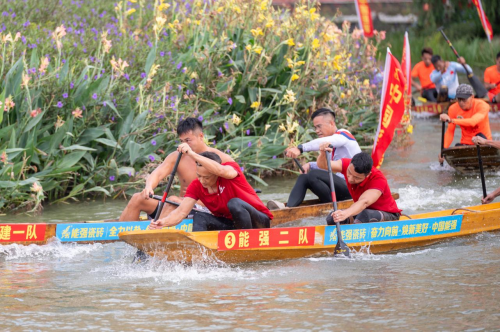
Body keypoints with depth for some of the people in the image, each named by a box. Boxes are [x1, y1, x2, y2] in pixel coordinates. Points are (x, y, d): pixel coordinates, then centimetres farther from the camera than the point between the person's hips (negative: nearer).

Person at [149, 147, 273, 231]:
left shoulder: (232, 168, -19)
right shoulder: (196, 186, -6)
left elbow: (221, 171, -45)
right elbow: (181, 212, -16)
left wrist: (192, 154, -52)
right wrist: (164, 222, -37)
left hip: (259, 223, -5)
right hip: (231, 225, 5)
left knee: (234, 203, -33)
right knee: (200, 217, -18)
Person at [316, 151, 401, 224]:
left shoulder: (379, 180, -31)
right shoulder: (347, 165, -13)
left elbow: (364, 202, -47)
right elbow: (323, 165, -23)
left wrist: (345, 213, -66)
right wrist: (323, 154, -47)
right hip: (360, 211, 6)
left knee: (365, 215, -39)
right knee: (332, 218, -19)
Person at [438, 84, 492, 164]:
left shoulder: (482, 106, -18)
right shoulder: (453, 109, -5)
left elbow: (473, 122, -36)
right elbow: (450, 131, -4)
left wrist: (451, 120, -45)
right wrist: (444, 150, -19)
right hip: (465, 144, 3)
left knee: (480, 136, -35)